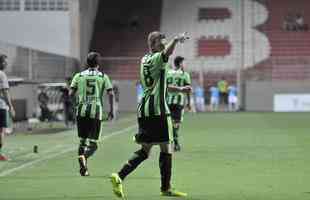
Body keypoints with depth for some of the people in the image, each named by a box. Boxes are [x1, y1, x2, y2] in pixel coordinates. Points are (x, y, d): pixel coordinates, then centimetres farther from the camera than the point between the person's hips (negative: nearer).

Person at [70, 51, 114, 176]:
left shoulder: (79, 76, 7)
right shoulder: (103, 77, 5)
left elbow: (71, 93, 2)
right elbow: (110, 93, -4)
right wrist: (111, 110, 4)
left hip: (82, 111, 2)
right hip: (96, 111, -2)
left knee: (82, 140, 16)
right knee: (92, 143, 2)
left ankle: (83, 169, 5)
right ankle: (84, 157, -30)